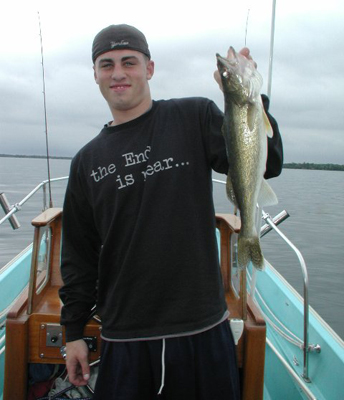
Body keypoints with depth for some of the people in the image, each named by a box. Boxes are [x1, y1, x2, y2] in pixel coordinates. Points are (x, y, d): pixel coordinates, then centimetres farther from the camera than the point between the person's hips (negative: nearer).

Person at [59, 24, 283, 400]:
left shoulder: (195, 118, -1)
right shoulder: (87, 161, 7)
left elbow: (266, 165, -8)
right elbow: (78, 254, 10)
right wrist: (74, 331, 10)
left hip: (203, 330, -1)